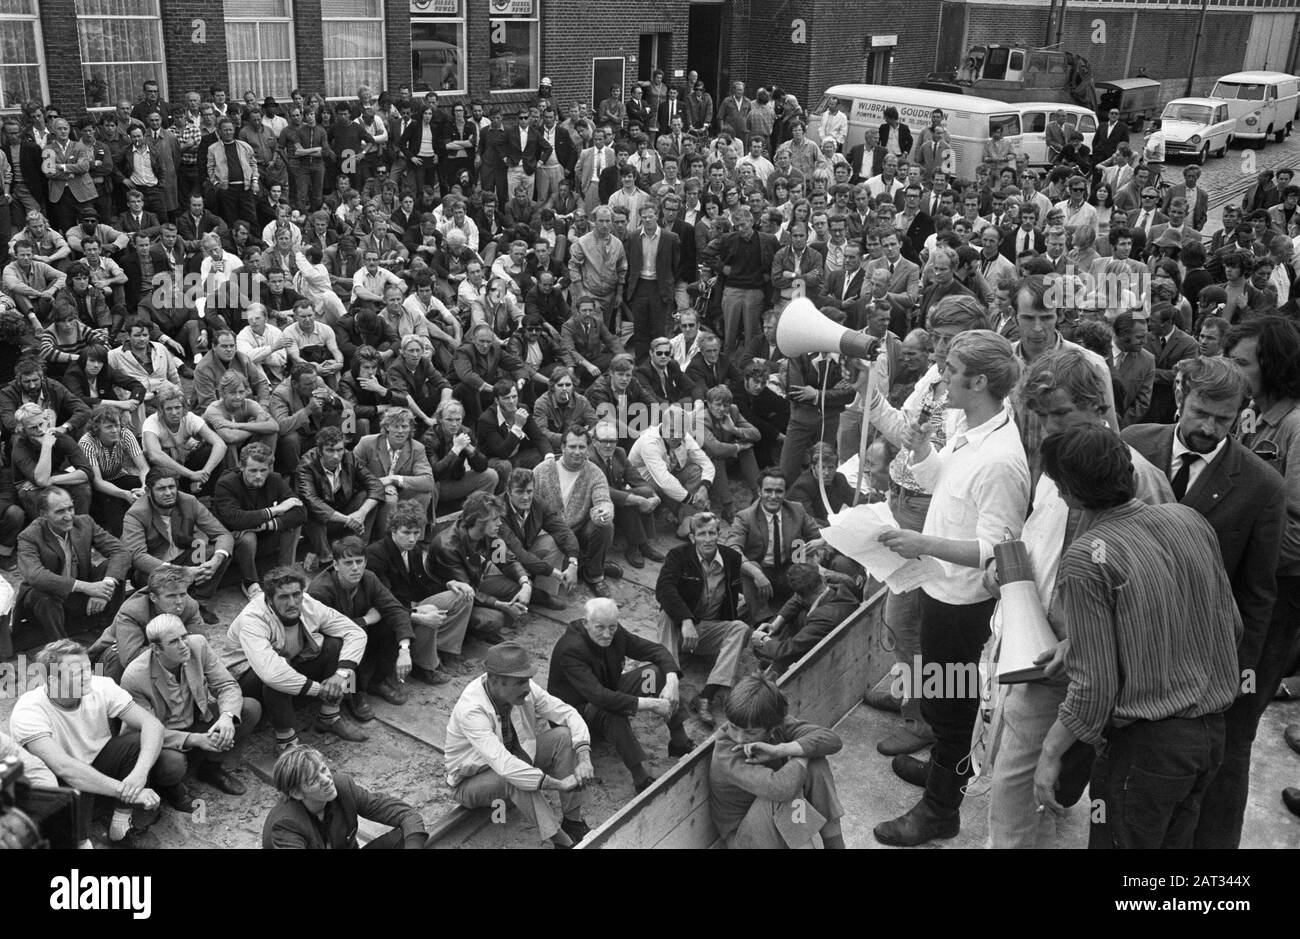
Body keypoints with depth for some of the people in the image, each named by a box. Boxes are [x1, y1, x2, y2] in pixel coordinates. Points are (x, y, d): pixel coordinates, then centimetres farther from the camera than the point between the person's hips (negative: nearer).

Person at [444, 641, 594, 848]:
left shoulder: (523, 689, -18)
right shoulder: (471, 709, -36)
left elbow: (568, 714, -11)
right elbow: (504, 765, -43)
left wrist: (584, 757, -29)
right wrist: (559, 783, -41)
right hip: (472, 781, -6)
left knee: (563, 735, -15)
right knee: (513, 777, -38)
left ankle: (572, 819, -11)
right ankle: (561, 841, -27)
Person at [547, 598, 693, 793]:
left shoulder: (616, 634, -11)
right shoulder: (570, 650, -32)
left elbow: (656, 650, -5)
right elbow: (600, 697, -41)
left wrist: (672, 682, -26)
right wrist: (650, 704, -41)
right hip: (578, 709, -7)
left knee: (657, 672, -14)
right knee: (612, 714, -41)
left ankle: (679, 742, -12)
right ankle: (641, 778, -36)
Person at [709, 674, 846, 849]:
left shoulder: (777, 724, -15)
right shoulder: (726, 757, -31)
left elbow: (832, 739, -23)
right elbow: (778, 788, -45)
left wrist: (778, 750, -33)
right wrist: (802, 754, -26)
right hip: (742, 836, -6)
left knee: (816, 765, -17)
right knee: (783, 794, -35)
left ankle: (834, 843, -10)